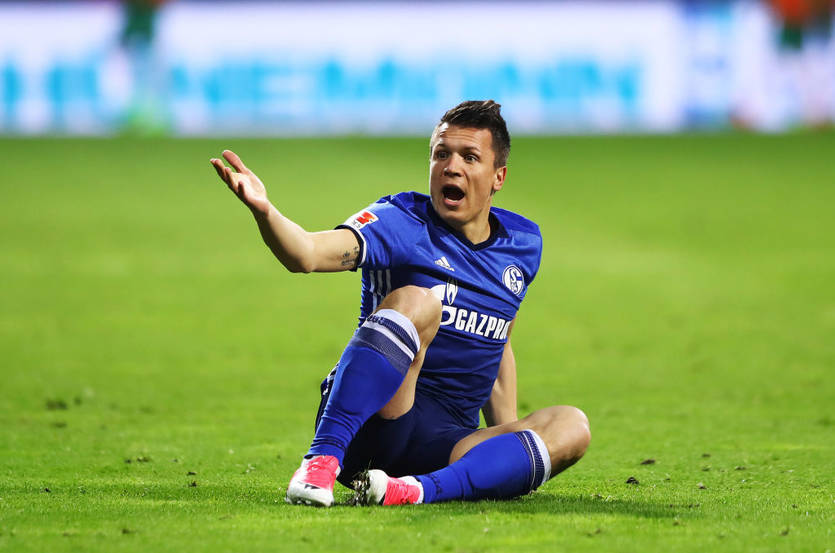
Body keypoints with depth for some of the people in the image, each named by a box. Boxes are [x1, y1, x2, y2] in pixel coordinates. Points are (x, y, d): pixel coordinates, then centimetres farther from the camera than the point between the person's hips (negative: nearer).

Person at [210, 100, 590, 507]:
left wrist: (512, 445, 20)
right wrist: (264, 212, -43)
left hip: (447, 444, 5)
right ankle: (322, 459, -39)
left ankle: (425, 489, -40)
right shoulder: (401, 224, -4)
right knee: (416, 301, -30)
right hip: (372, 426, -5)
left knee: (571, 426, -21)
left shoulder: (523, 244, 13)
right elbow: (308, 254, -22)